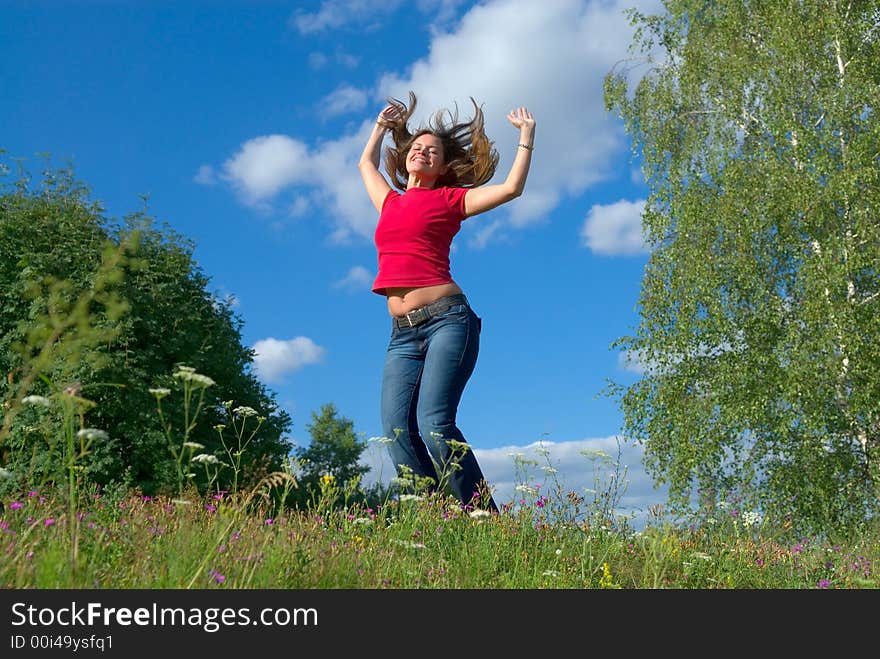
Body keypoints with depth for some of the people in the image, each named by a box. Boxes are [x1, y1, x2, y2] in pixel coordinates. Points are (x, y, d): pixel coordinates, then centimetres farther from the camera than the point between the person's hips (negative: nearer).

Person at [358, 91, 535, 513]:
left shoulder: (448, 198, 11)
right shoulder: (391, 201, 25)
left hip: (446, 320, -5)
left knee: (433, 424, -22)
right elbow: (366, 164, 45)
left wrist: (526, 136, 12)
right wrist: (383, 125, 49)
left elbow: (511, 188, 2)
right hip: (402, 334, 5)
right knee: (397, 433, -13)